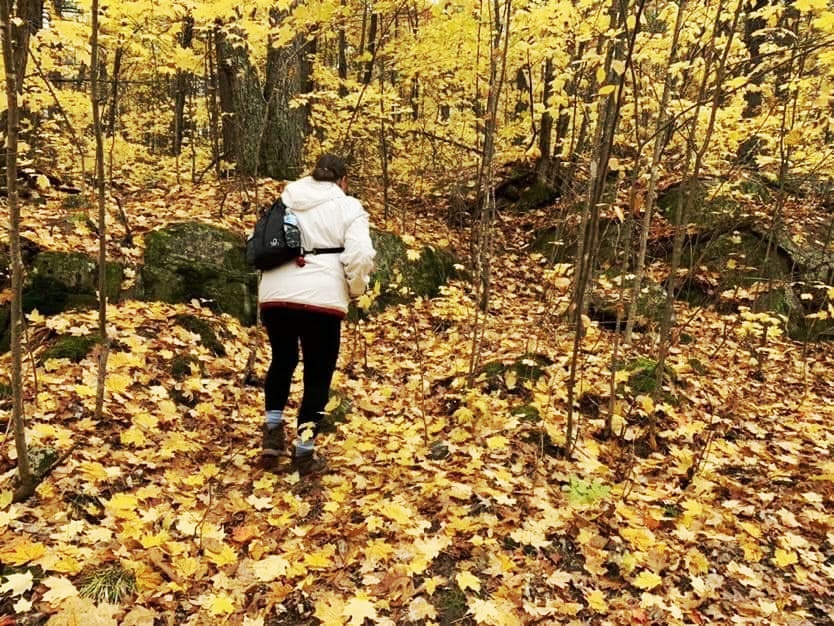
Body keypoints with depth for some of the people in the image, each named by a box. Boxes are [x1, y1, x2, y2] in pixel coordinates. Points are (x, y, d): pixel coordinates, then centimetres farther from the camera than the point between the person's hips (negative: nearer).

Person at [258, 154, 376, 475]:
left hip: (275, 295, 5)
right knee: (318, 374, 9)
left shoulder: (285, 201, 18)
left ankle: (273, 432, 19)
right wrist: (356, 289, 6)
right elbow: (360, 256, -11)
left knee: (282, 361, 26)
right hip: (321, 299, -4)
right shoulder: (347, 207, 3)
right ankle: (304, 451, 12)